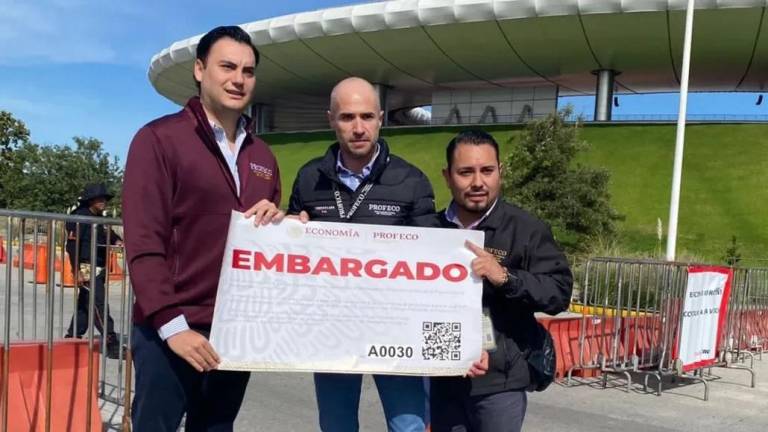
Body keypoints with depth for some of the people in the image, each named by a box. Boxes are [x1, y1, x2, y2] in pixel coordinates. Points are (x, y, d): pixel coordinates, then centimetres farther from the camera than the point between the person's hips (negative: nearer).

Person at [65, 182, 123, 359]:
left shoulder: (101, 219, 16)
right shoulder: (80, 217, -9)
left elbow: (109, 234, 27)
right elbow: (72, 245, -14)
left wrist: (117, 241, 1)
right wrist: (77, 271, -19)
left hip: (99, 269, 9)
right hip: (87, 269, -9)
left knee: (85, 304, 14)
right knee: (99, 305, -10)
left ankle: (72, 338, 25)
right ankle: (111, 344, -11)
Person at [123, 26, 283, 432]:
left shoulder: (262, 156, 14)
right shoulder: (159, 138, -5)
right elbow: (143, 244, -12)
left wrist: (277, 223, -3)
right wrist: (171, 323, -18)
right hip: (171, 331, -5)